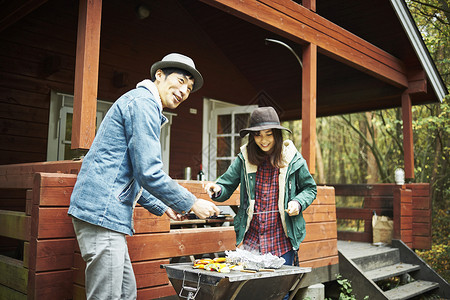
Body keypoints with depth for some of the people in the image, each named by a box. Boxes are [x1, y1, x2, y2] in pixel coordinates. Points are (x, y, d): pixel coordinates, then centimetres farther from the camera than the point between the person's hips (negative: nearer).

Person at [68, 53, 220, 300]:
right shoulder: (143, 102, -10)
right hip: (102, 212, -11)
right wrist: (192, 204, -7)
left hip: (108, 213, 11)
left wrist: (162, 207, 29)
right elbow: (149, 173, -18)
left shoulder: (144, 104, 24)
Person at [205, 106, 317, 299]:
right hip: (250, 239, 1)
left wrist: (298, 203, -10)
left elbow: (309, 188, 10)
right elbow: (227, 186, 2)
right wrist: (217, 190, -21)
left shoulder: (293, 159, -1)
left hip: (281, 242, -1)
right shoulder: (244, 158, 1)